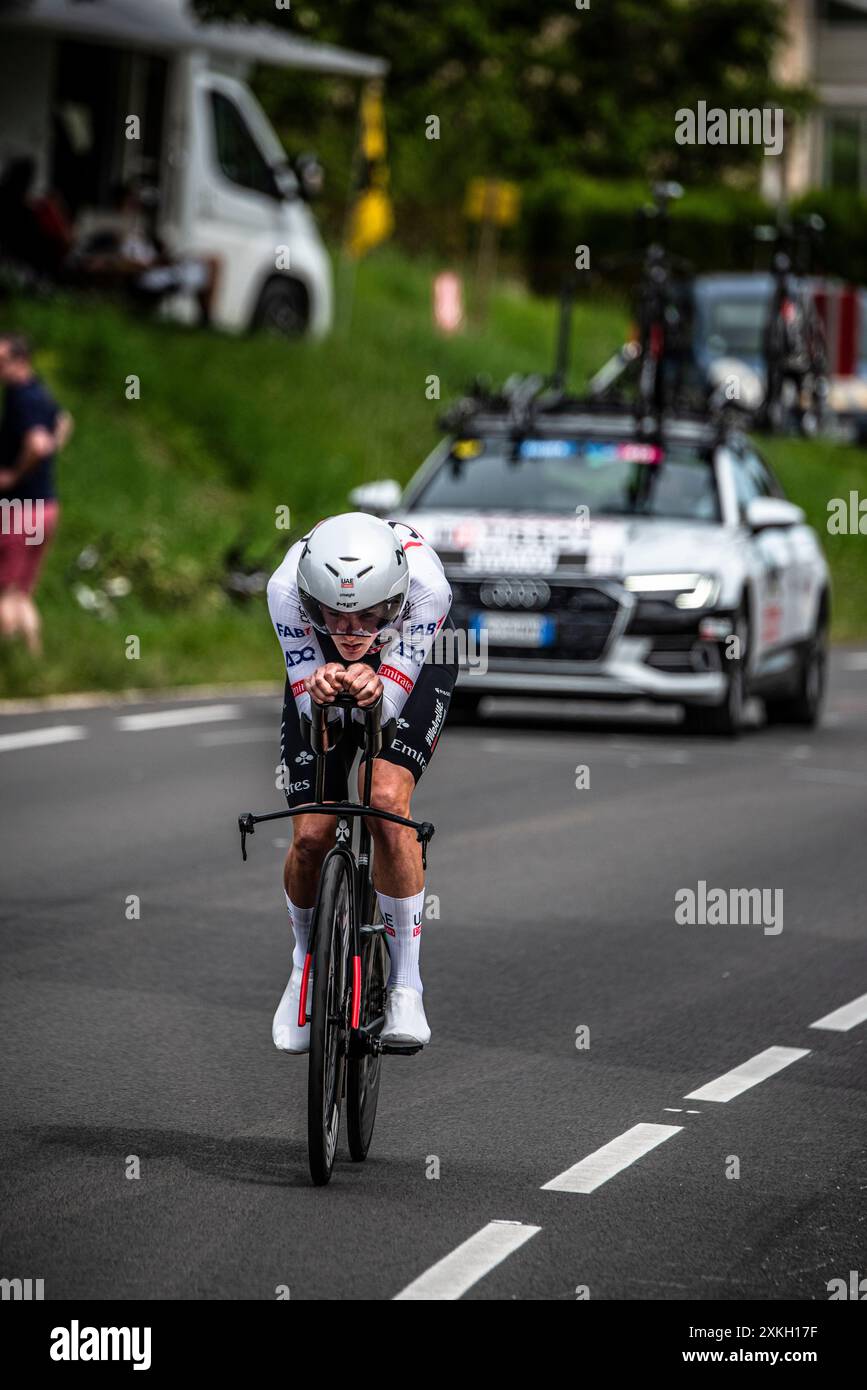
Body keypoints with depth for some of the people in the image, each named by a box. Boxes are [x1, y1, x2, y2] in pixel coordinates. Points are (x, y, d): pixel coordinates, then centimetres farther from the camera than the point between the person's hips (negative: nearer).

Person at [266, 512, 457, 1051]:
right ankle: (307, 961, 22)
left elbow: (390, 703, -35)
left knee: (388, 804, -26)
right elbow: (309, 709, -30)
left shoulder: (425, 585, -41)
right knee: (311, 837, -9)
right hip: (320, 665, 1)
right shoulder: (286, 588, -38)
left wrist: (372, 690, -58)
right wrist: (322, 690, -53)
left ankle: (406, 984, -13)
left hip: (412, 665, -1)